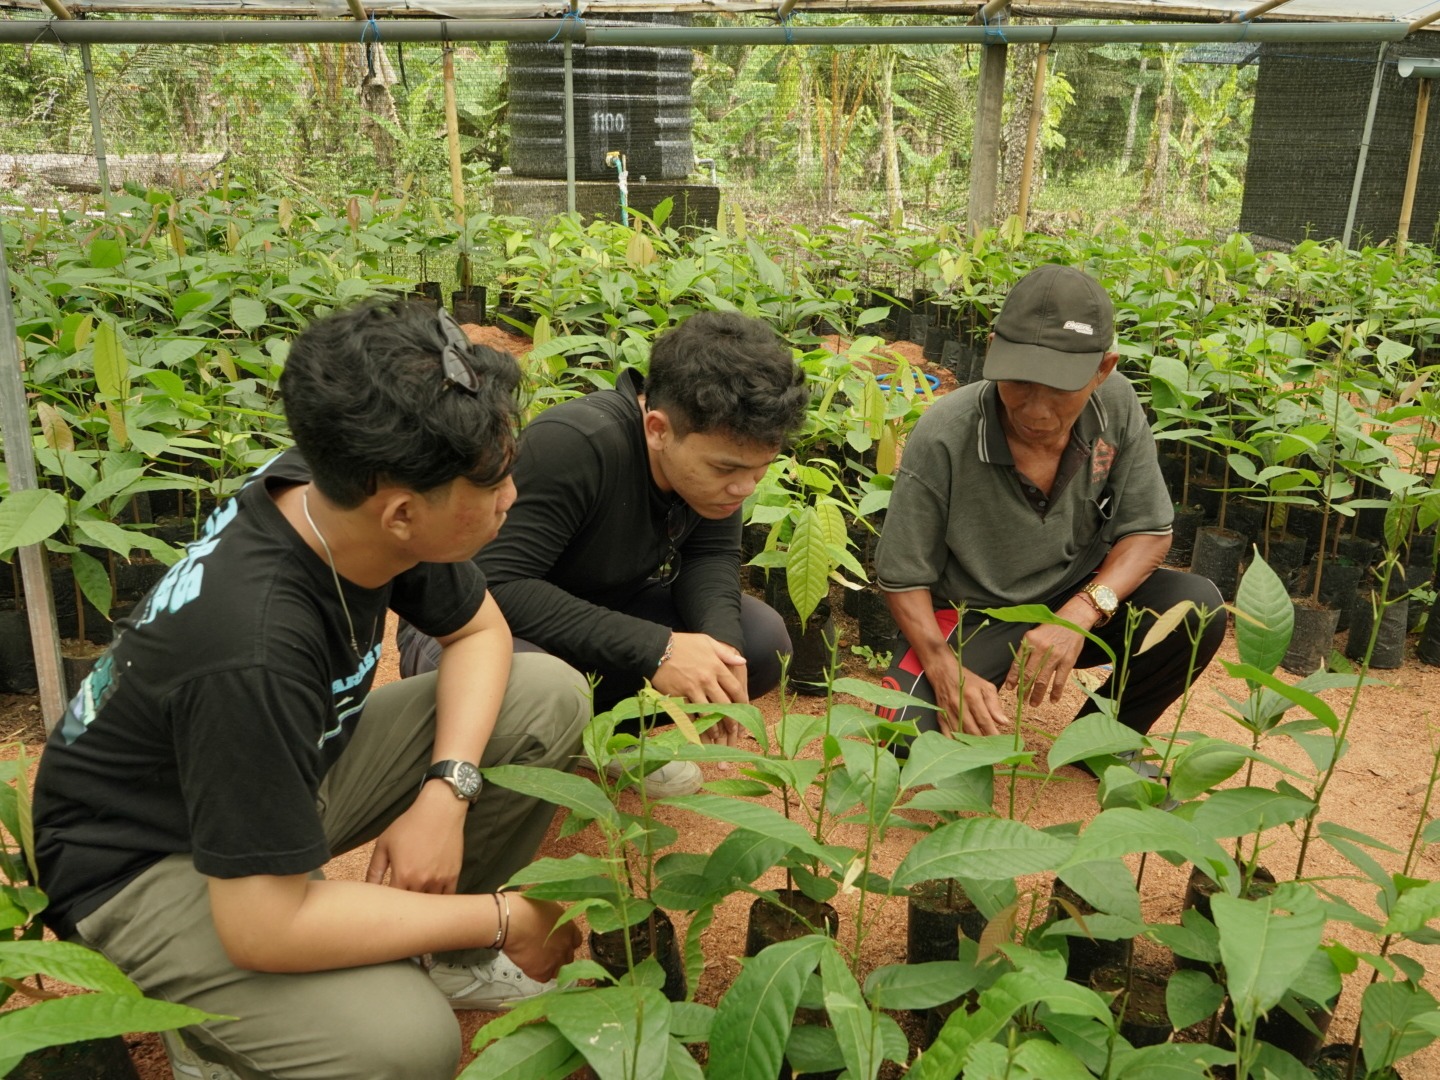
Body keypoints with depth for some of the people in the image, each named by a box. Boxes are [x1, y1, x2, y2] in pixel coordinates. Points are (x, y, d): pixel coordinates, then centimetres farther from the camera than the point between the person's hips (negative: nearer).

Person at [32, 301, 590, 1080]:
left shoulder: (333, 494, -17)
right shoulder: (254, 651, -39)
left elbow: (478, 631, -1)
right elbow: (264, 929, -34)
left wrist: (447, 790, -17)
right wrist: (498, 921, -23)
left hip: (294, 764, 8)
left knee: (550, 699, -6)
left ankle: (441, 946, 9)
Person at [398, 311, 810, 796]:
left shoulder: (716, 449, -13)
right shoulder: (570, 446, -34)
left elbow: (712, 555, -7)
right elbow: (496, 584, -38)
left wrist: (721, 639, -30)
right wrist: (653, 647, -42)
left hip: (599, 606, 7)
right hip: (479, 615, -6)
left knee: (761, 642, -12)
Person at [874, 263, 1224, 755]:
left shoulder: (1116, 406, -15)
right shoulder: (942, 438, -25)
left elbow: (1148, 531, -7)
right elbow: (904, 577, -14)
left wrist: (1079, 614, -24)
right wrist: (947, 672, -30)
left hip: (1077, 598, 4)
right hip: (967, 617, -3)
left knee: (1197, 608, -22)